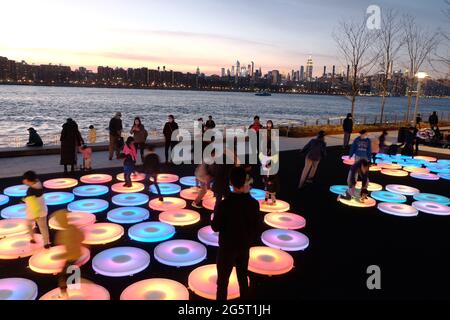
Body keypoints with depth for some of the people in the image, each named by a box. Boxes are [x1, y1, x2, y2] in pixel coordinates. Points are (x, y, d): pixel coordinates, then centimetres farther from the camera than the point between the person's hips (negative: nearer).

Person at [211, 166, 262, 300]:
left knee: (222, 281, 12)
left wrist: (215, 217, 4)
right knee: (243, 278, 22)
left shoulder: (225, 204, -25)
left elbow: (215, 227, -14)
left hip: (227, 248, -4)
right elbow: (258, 226, -1)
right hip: (244, 247, 4)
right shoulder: (253, 203, -12)